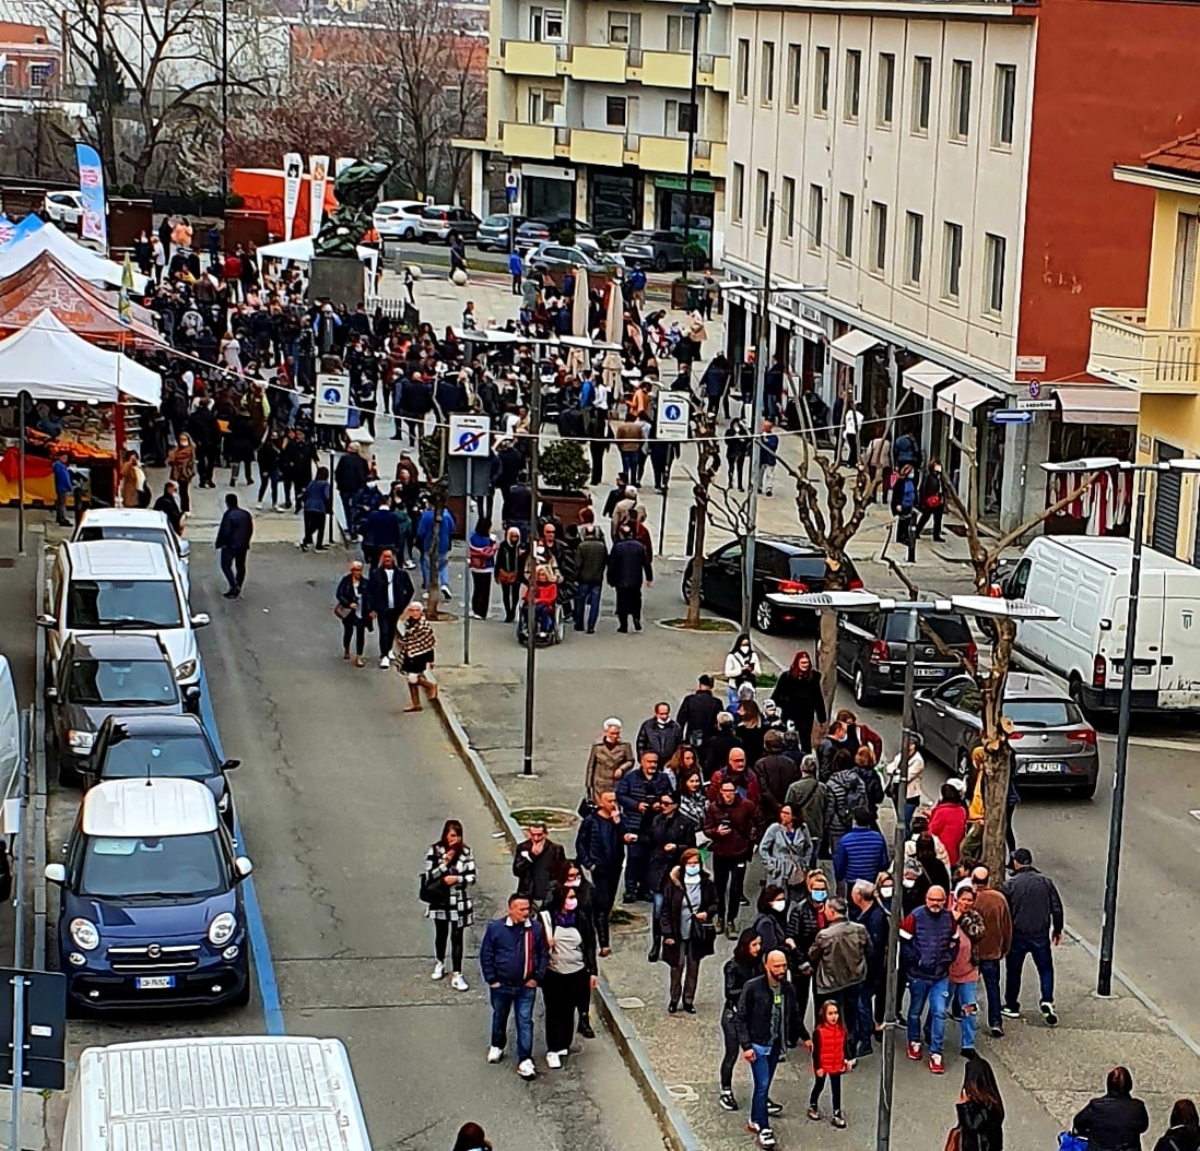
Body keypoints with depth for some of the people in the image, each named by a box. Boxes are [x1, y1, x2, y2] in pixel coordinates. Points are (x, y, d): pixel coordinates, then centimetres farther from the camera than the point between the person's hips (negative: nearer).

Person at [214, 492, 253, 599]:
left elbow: (224, 531, -19)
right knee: (240, 566, 15)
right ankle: (237, 588, 18)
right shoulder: (246, 514, 3)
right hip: (243, 546, 6)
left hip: (230, 545, -6)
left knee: (226, 566, 5)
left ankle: (234, 586, -9)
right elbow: (250, 530, 10)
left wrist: (218, 544, -6)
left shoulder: (228, 515, -18)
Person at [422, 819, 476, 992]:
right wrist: (445, 863, -23)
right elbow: (429, 876, -13)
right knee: (441, 934, 18)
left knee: (457, 937, 0)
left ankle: (456, 975, 2)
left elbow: (472, 877, -5)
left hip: (460, 901, 0)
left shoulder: (466, 852, -6)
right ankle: (439, 964, 41)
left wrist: (457, 879, -22)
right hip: (440, 900, 0)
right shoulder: (435, 851, -9)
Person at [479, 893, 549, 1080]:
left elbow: (544, 955, 0)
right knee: (499, 1017, 21)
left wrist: (537, 978, -5)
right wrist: (491, 980, -6)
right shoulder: (495, 928, -13)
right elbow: (486, 955, -6)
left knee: (525, 1022, 1)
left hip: (526, 987, 0)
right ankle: (497, 1046, 44)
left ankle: (525, 1061, 7)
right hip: (501, 986, 0)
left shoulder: (536, 928, -10)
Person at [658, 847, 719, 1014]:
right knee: (677, 966, 3)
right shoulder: (674, 882, -10)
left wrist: (707, 913, -13)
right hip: (678, 932, -2)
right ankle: (674, 999, 18)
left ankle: (689, 1000, 21)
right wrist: (667, 934, -10)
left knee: (693, 967, 10)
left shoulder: (706, 882, -4)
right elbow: (666, 909, -7)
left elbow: (715, 904, 9)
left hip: (698, 933, 2)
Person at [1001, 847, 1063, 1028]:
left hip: (1017, 936, -2)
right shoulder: (1046, 882, -1)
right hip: (1041, 935, 2)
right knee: (1046, 969, 14)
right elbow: (1057, 908, 2)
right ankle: (1047, 1001, -5)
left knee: (1013, 970, 13)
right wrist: (1057, 929, 16)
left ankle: (1012, 1006, 21)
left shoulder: (1010, 885, -9)